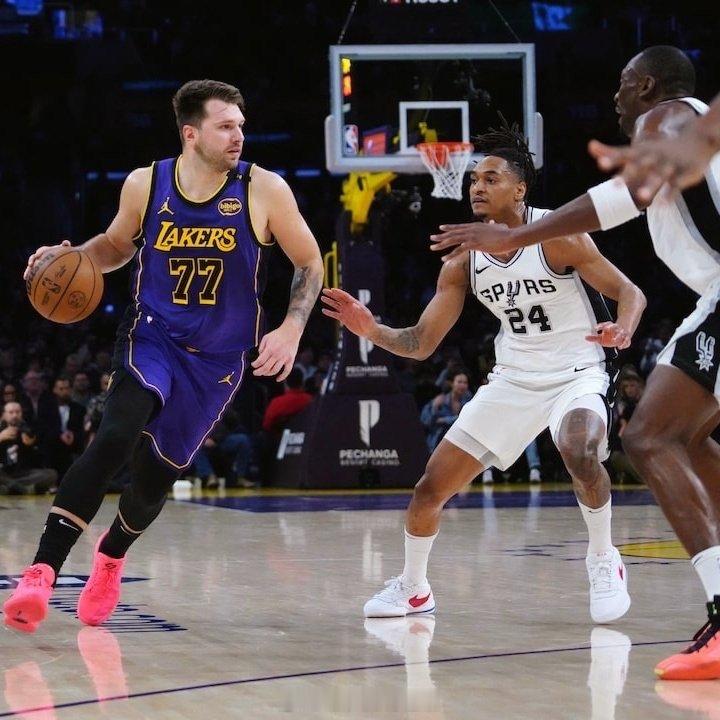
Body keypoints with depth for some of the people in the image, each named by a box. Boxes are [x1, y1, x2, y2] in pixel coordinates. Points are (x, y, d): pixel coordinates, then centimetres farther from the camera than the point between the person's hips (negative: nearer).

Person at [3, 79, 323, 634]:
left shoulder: (264, 191, -12)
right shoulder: (145, 185, -6)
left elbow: (310, 264, -2)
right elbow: (118, 244, 14)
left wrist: (292, 329, -16)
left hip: (218, 358, 1)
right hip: (152, 337, -1)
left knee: (156, 476, 6)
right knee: (116, 437, -28)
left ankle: (111, 555, 42)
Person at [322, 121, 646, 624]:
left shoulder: (557, 235, -18)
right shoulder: (464, 261, -4)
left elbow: (628, 291, -14)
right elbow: (421, 343, 0)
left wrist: (623, 330, -36)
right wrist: (373, 331, -19)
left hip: (577, 371, -5)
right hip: (514, 378, 5)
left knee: (581, 452, -38)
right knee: (431, 487, 2)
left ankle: (604, 562, -13)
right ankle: (412, 588, 27)